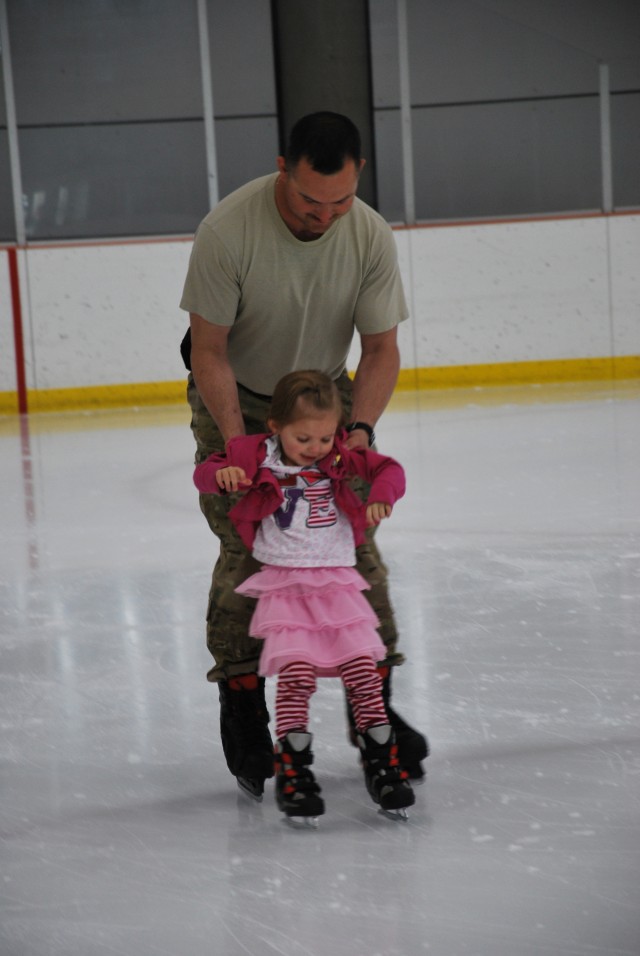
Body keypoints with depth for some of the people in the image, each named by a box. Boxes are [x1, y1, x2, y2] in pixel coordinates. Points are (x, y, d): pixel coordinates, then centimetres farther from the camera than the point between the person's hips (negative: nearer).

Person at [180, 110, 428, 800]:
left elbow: (380, 349, -10)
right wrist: (238, 440, -28)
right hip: (234, 397, -3)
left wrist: (360, 428, -25)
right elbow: (209, 350, -20)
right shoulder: (227, 230, -29)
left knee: (355, 537, -6)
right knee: (245, 547, -12)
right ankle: (241, 711, 1)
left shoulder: (370, 236, -18)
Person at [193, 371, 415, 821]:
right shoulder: (256, 458, -2)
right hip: (284, 584, -2)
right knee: (296, 673, -17)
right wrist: (223, 473, -25)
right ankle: (293, 771, -6)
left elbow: (389, 469, 5)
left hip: (337, 582, 3)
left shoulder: (340, 459, 4)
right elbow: (204, 474, -2)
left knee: (362, 668, -4)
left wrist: (381, 495, -17)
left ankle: (382, 763, 9)